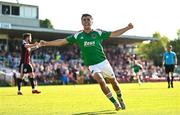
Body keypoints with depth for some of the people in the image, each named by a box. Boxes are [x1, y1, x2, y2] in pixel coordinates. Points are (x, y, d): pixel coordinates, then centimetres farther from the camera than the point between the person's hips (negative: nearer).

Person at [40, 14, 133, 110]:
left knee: (113, 82, 10)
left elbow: (113, 34, 0)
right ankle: (115, 103, -11)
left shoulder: (98, 33, -1)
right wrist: (46, 43, -5)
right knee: (101, 81, -23)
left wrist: (127, 28, -10)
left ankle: (121, 100, 35)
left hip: (103, 62, 1)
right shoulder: (78, 36, 0)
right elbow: (62, 41, 1)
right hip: (92, 66, -1)